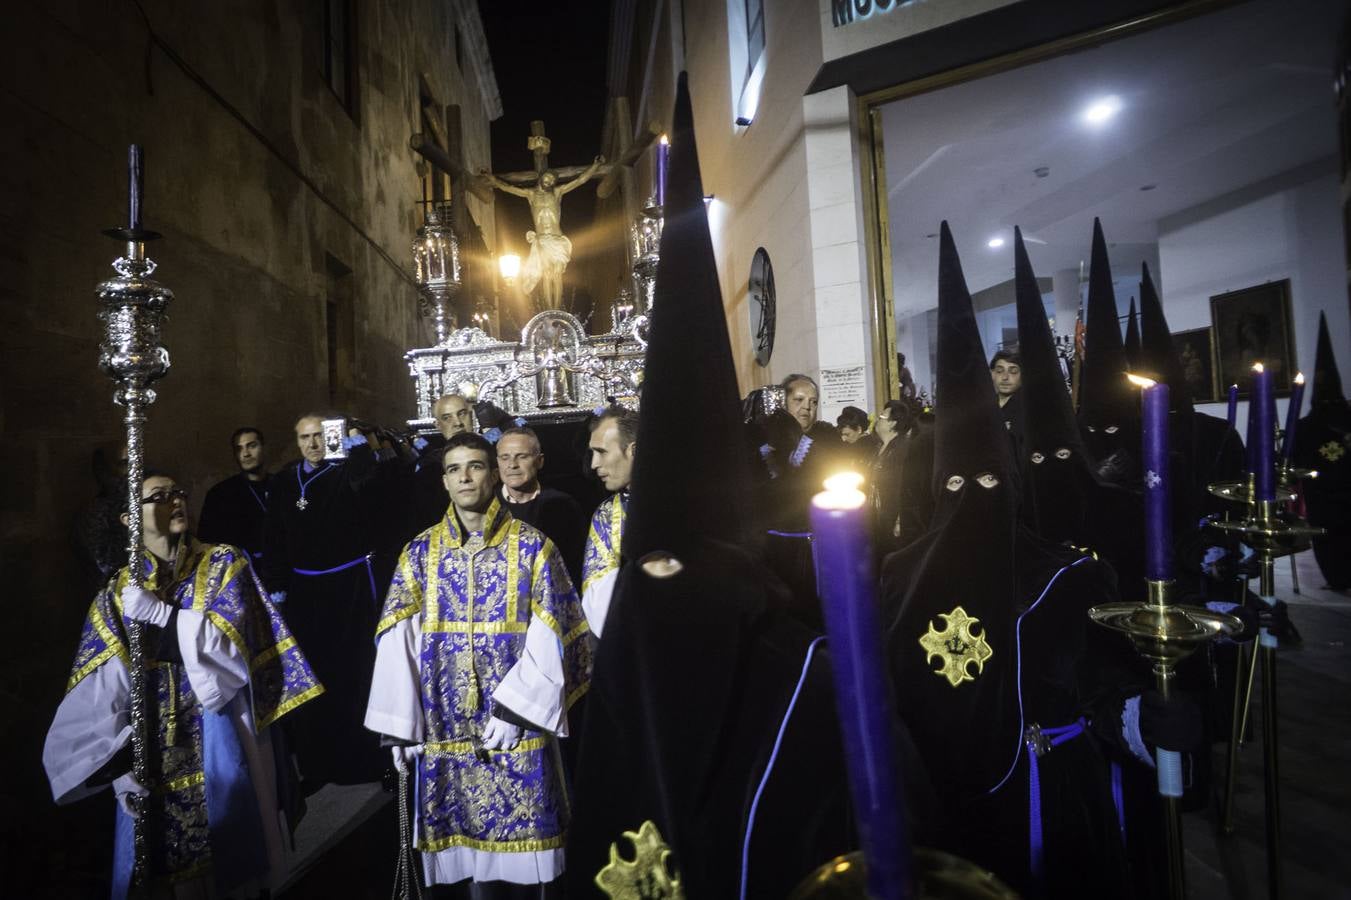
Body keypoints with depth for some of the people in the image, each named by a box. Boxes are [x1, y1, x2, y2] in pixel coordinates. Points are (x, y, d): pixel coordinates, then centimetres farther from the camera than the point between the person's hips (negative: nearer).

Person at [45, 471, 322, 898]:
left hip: (216, 737, -2)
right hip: (154, 746, 2)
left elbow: (230, 640, -10)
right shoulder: (118, 591, 6)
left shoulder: (223, 563, 2)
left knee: (228, 861, 4)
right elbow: (99, 692, -1)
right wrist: (120, 759, -11)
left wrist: (160, 613, -15)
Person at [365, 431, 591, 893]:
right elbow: (398, 641, 2)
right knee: (468, 839, 11)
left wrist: (513, 710, -13)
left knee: (523, 843, 6)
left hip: (516, 724, -2)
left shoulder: (532, 547, -3)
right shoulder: (420, 551, 4)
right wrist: (400, 725, -2)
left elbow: (548, 639, -7)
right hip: (442, 729, 2)